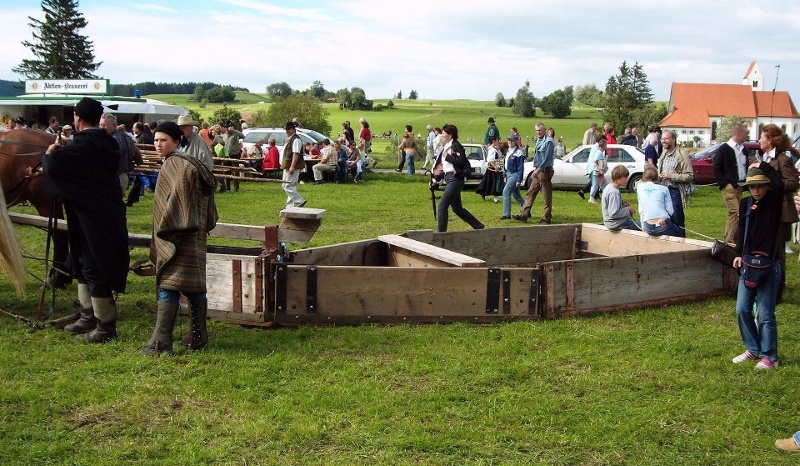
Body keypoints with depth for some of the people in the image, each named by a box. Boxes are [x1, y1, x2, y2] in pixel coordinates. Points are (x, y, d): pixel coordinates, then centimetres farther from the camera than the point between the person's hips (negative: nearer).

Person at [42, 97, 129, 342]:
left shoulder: (82, 144, -18)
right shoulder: (106, 142, 8)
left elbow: (53, 165, -25)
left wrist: (49, 154, -3)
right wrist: (59, 152, 16)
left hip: (91, 218, -9)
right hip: (108, 214, 9)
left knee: (94, 269, -1)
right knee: (84, 265, 20)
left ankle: (105, 326, 7)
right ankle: (89, 317, 29)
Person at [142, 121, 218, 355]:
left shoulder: (175, 164, -13)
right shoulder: (185, 163, 16)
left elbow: (178, 199, -21)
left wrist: (165, 228, -17)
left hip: (178, 237, -10)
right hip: (193, 236, 10)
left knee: (169, 286, -9)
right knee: (195, 285, 12)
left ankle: (161, 342, -9)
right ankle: (198, 336, 19)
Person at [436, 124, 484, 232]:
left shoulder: (456, 145, -10)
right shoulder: (446, 147, 17)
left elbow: (461, 161, -21)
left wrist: (447, 156, -14)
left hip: (456, 179, -10)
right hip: (449, 179, 10)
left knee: (442, 206, -13)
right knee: (457, 208, 16)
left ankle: (441, 232, -8)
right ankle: (478, 226, 26)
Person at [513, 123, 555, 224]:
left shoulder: (549, 141, -13)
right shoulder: (538, 140, 15)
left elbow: (547, 158, -18)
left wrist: (538, 169, -20)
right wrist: (535, 169, 16)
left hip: (545, 171, -10)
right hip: (537, 171, 10)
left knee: (547, 196, -1)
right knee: (530, 193, 8)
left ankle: (546, 218, 4)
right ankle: (524, 214, 10)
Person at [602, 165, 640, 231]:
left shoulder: (609, 187, 7)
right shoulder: (614, 192, -24)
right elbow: (614, 214, -29)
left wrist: (624, 205, 7)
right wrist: (628, 210, -16)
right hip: (618, 224, -10)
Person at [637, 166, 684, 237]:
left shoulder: (640, 187, 14)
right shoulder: (663, 188, 8)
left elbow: (641, 210, 12)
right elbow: (670, 211, 4)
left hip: (648, 228, 3)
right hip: (663, 225, -3)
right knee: (681, 233, 27)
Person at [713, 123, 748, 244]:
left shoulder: (743, 150, 15)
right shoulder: (724, 149, -6)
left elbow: (746, 167, 22)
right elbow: (716, 168, -8)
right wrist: (724, 183, -13)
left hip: (739, 186, 7)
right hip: (729, 186, -7)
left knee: (734, 214, 10)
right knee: (735, 212, -14)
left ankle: (733, 239, 17)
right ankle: (729, 241, -10)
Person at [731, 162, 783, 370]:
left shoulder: (774, 203, -9)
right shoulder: (745, 204, 5)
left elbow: (780, 184, -30)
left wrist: (764, 166, -17)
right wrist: (739, 254, 6)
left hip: (769, 265, -5)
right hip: (748, 264, 5)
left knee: (765, 314, -2)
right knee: (742, 310, 8)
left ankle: (769, 356, 11)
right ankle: (753, 349, 25)